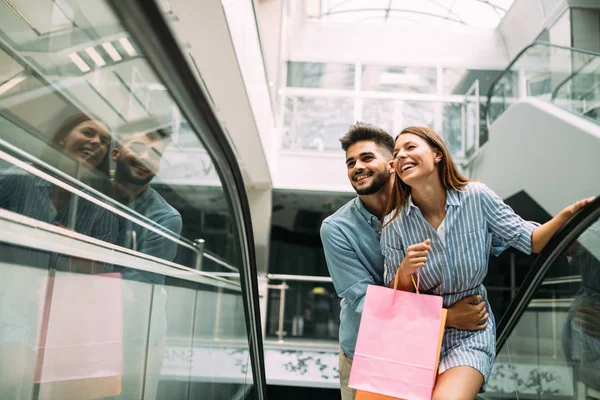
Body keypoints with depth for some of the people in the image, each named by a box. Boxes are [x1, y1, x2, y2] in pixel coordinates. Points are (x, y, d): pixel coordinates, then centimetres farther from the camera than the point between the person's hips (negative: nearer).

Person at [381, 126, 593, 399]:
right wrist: (405, 271, -23)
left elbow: (529, 241, -3)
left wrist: (568, 214, -19)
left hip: (471, 334, -1)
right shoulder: (394, 224, -8)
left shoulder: (476, 197, -10)